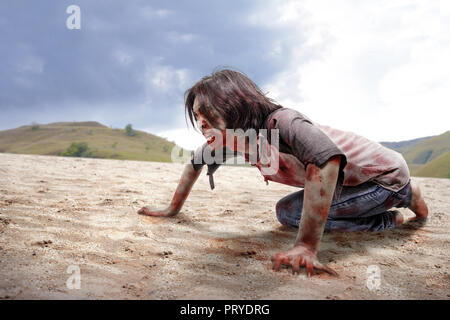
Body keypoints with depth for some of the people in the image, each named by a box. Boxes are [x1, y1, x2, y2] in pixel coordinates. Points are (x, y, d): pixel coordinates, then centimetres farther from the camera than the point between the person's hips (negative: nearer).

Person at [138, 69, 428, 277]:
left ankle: (408, 195, 2)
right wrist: (173, 209, 11)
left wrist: (307, 247, -56)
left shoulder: (282, 123, -38)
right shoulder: (225, 139, -12)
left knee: (290, 211, -18)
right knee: (287, 211, 7)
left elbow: (326, 160, -56)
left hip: (385, 173, -7)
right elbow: (195, 164, 5)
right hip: (346, 181, 8)